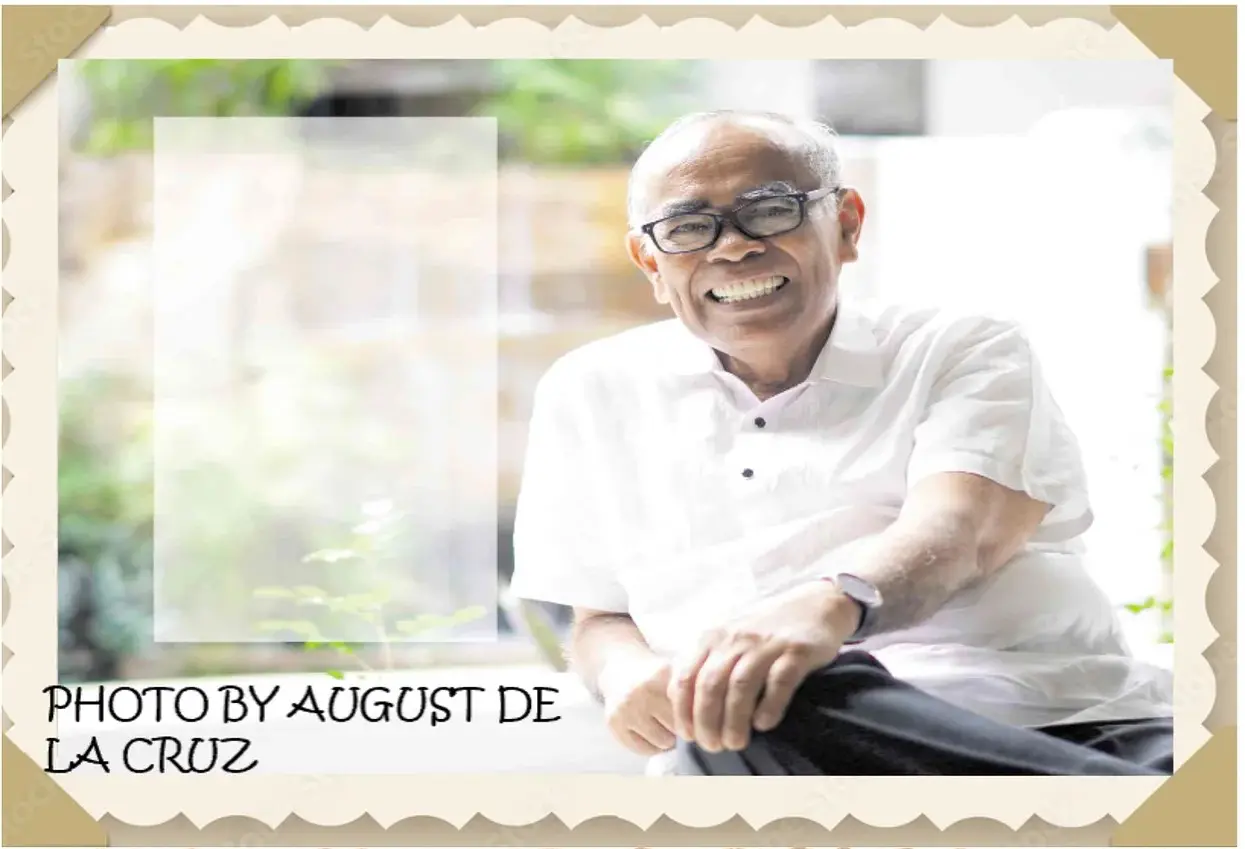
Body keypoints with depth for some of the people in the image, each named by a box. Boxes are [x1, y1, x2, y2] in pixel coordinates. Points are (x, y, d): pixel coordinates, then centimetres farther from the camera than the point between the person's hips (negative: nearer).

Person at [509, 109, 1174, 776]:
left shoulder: (965, 350, 13)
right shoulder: (591, 395, 21)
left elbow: (953, 534, -7)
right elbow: (594, 618, 23)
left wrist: (831, 603, -33)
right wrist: (626, 670, -6)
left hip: (1075, 719, -3)